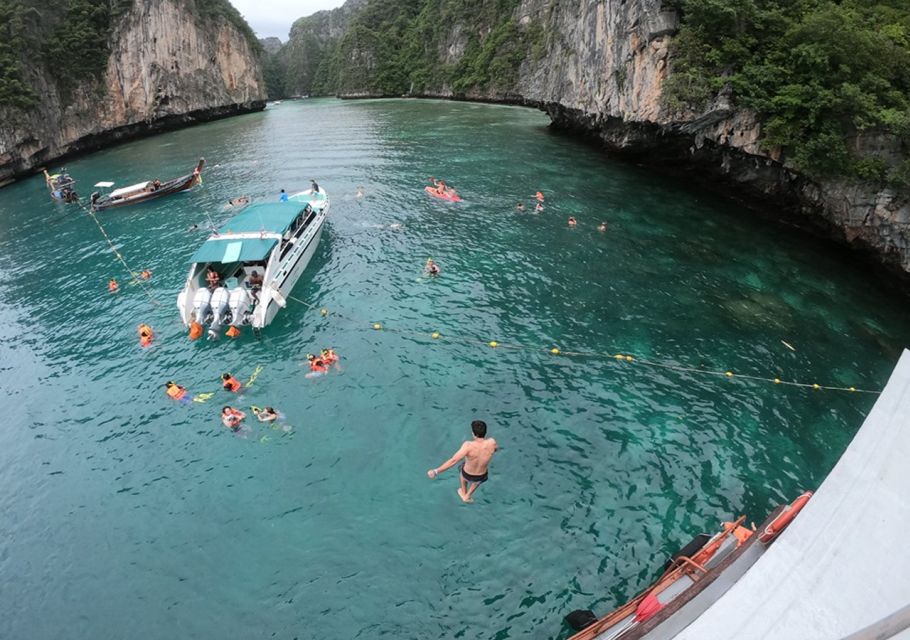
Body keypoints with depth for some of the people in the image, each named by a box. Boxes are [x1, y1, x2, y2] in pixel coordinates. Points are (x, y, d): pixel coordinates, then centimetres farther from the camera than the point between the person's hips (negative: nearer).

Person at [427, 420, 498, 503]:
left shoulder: (469, 445, -38)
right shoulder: (492, 442, -29)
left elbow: (453, 460, -40)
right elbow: (495, 450, -4)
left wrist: (436, 471, -34)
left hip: (467, 474, -1)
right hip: (481, 476, 1)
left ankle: (464, 493, 57)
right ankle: (468, 496, 50)